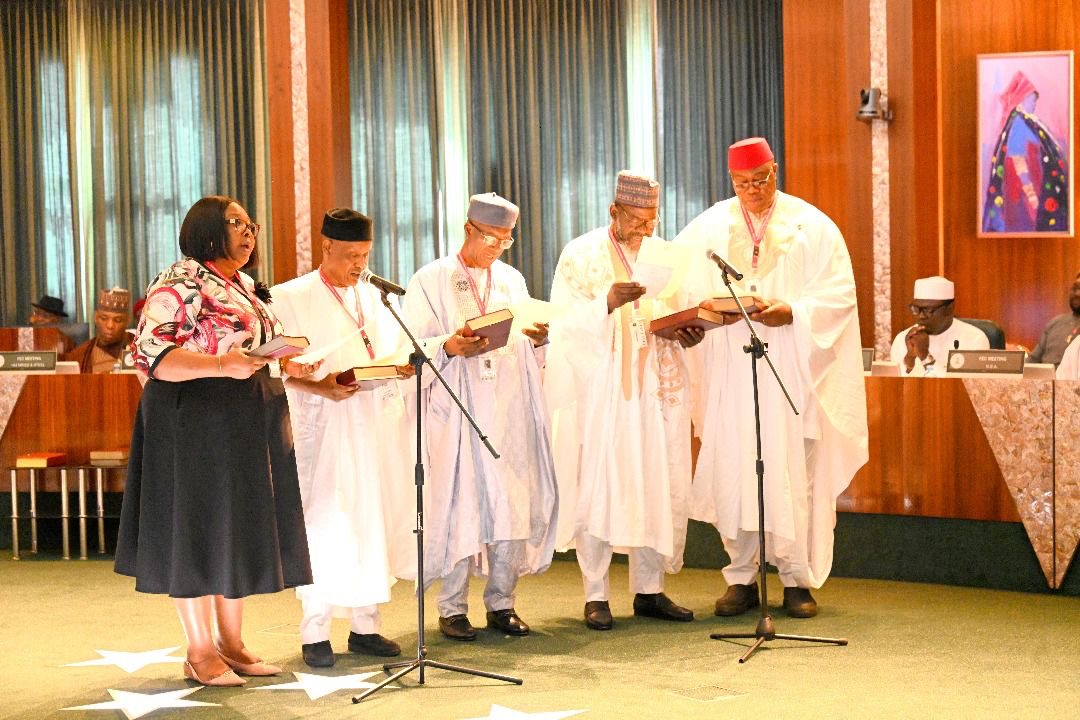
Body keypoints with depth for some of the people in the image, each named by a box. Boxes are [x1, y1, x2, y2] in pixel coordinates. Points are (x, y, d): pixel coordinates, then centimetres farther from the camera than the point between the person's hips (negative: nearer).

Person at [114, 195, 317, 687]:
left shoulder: (245, 287, 16)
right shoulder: (180, 283, -10)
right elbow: (152, 352, -20)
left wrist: (287, 367, 6)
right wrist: (223, 364, -30)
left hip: (249, 425, 9)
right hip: (197, 421, -8)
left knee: (240, 529, 10)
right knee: (198, 527, -2)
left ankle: (231, 643, 18)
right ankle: (200, 652, 6)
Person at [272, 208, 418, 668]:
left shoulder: (375, 298, 17)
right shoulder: (291, 299, 0)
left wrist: (406, 366, -5)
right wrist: (319, 386, -23)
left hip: (377, 427, 5)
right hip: (325, 430, -5)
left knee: (374, 521, 5)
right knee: (323, 526, -6)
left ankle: (365, 626, 12)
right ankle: (314, 633, 0)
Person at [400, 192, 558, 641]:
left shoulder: (512, 280, 17)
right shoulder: (430, 281, 3)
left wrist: (539, 339, -3)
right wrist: (449, 347, -22)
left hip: (509, 412, 4)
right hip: (456, 412, -4)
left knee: (511, 504, 1)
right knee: (458, 506, -5)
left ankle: (501, 602, 10)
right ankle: (452, 608, 3)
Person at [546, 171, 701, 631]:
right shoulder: (581, 255, -1)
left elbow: (677, 315, 16)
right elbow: (564, 321, -10)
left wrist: (687, 333, -7)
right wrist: (607, 302, -27)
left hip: (655, 391, 5)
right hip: (599, 392, -4)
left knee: (660, 488, 3)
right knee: (597, 488, -4)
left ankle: (649, 589, 13)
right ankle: (596, 596, 3)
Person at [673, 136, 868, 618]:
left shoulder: (812, 226, 3)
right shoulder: (708, 229, 9)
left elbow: (839, 294, -2)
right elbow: (678, 287, 7)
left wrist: (792, 313, -17)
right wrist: (707, 308, -13)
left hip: (791, 372, -2)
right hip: (730, 374, 2)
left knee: (793, 473, -2)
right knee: (732, 472, 1)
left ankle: (798, 579, 7)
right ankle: (742, 577, 10)